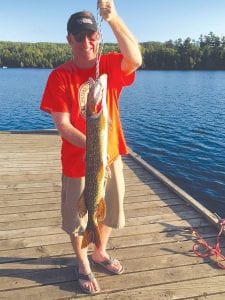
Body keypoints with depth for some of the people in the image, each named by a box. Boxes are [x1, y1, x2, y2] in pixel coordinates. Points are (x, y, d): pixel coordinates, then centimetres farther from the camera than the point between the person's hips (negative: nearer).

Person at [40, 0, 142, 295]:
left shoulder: (110, 66, -5)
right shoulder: (59, 76, -11)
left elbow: (136, 60, -28)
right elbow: (63, 125, -16)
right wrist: (90, 145, -31)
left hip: (111, 156, 3)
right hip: (77, 161, -2)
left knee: (110, 212, 20)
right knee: (77, 218, 13)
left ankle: (100, 252, 49)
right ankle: (83, 266, 40)